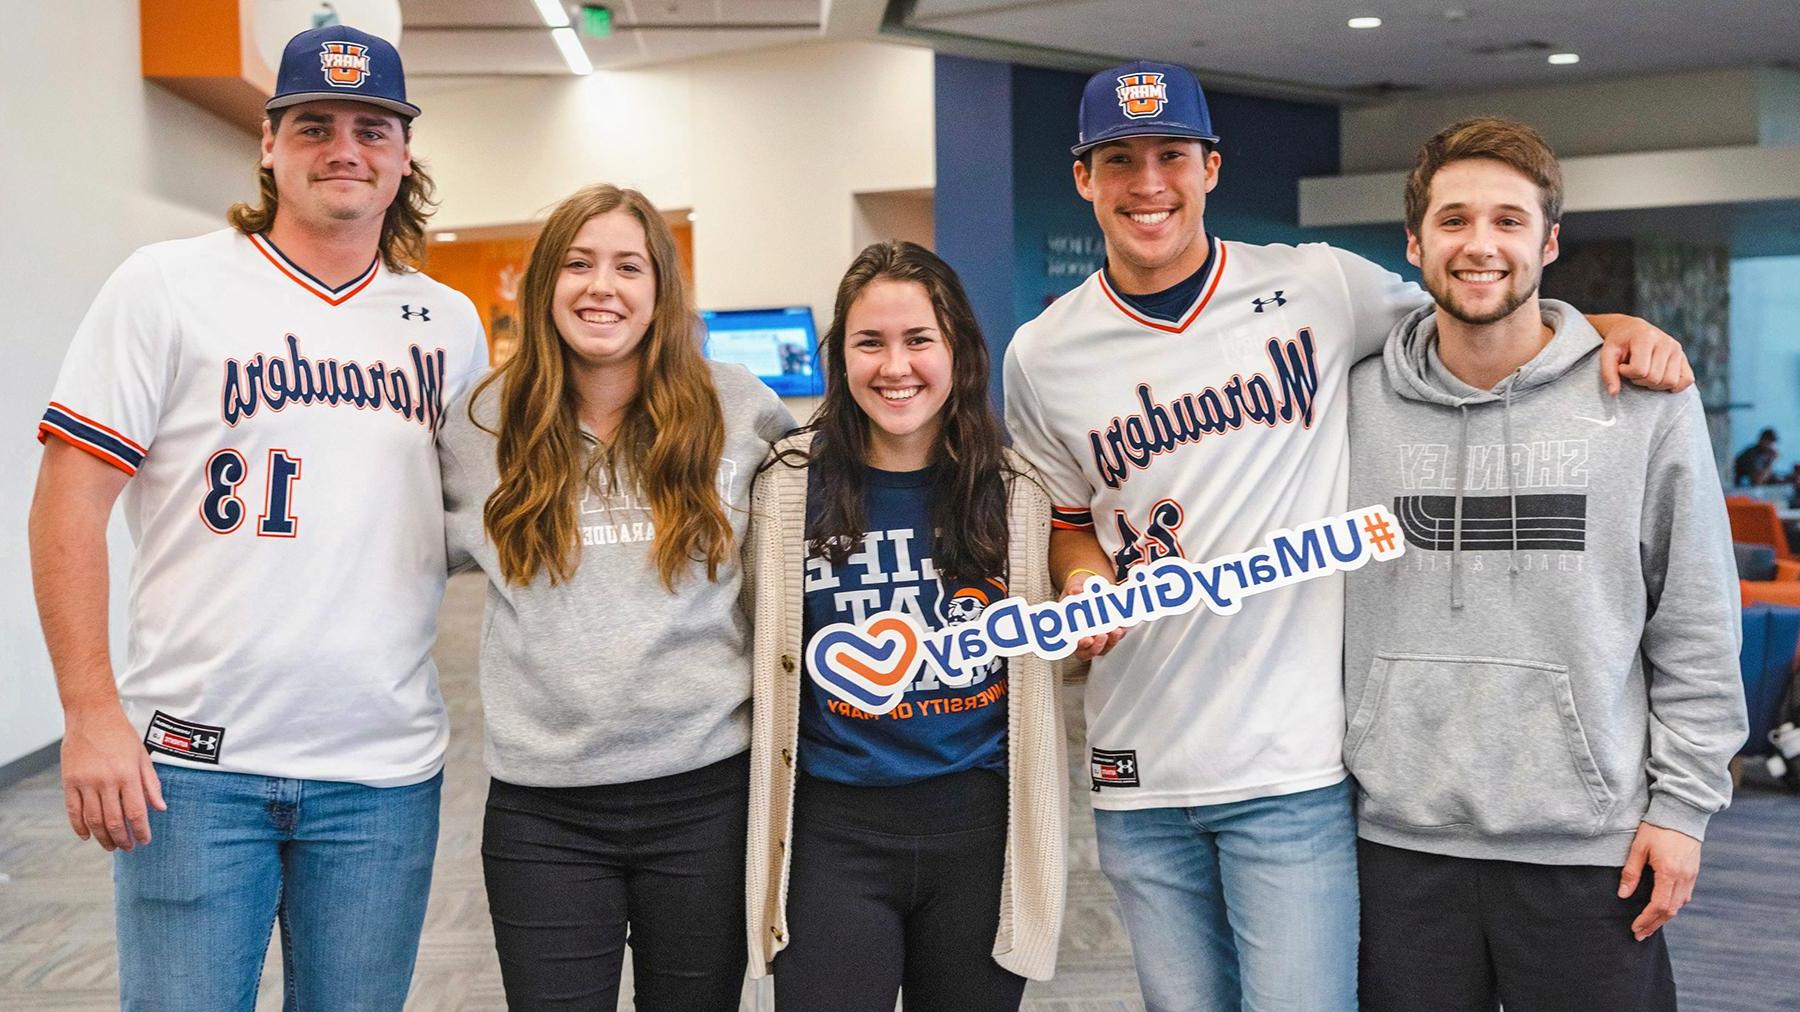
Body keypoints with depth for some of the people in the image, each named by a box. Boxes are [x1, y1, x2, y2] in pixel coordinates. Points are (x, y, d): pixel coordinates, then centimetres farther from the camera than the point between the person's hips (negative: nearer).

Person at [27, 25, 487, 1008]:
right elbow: (69, 498, -4)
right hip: (194, 761, -3)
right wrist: (90, 713, -11)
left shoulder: (450, 323, 10)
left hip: (385, 774, 3)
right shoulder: (167, 286, -1)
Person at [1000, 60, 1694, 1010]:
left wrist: (1610, 325, -6)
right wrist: (1083, 583, -4)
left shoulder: (1319, 287, -2)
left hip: (1295, 763, -2)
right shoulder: (1042, 355, 5)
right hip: (1137, 779, 3)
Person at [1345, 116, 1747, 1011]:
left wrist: (1682, 802, -2)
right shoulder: (1356, 402, 2)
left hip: (1591, 847, -1)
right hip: (1401, 837, 2)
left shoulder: (1643, 400, -2)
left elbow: (1696, 626, 1)